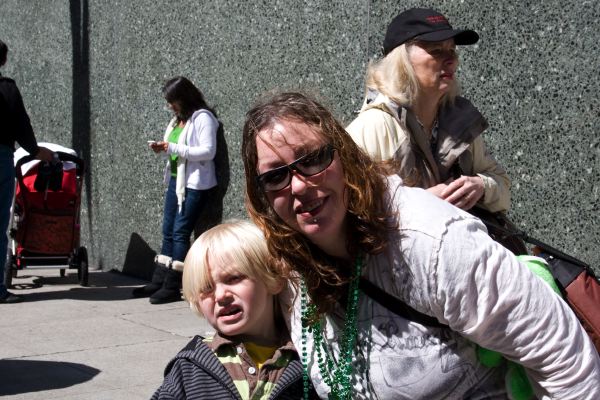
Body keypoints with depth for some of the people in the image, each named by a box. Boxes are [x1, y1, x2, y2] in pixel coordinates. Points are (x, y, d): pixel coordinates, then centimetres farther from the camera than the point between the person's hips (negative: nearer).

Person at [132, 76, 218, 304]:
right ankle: (159, 282, 18)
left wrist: (173, 148, -20)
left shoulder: (202, 117, -11)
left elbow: (208, 151, -20)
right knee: (168, 231, 11)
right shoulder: (178, 120, 16)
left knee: (180, 232, -7)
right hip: (175, 180, 9)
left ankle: (173, 287, -1)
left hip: (194, 184, -9)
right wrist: (162, 148, 2)